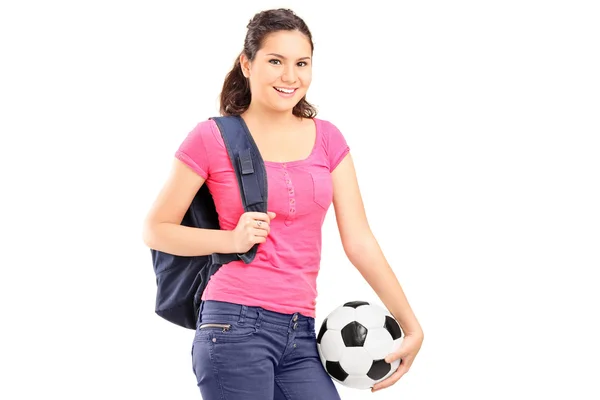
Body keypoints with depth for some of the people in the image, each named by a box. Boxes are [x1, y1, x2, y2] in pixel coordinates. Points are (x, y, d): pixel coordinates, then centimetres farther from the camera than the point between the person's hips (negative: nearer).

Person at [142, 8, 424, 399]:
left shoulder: (327, 139, 10)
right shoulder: (212, 139, -1)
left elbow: (359, 241, 8)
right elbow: (156, 230, 3)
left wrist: (411, 325, 4)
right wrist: (232, 240, -11)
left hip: (300, 334, 4)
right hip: (236, 325, -4)